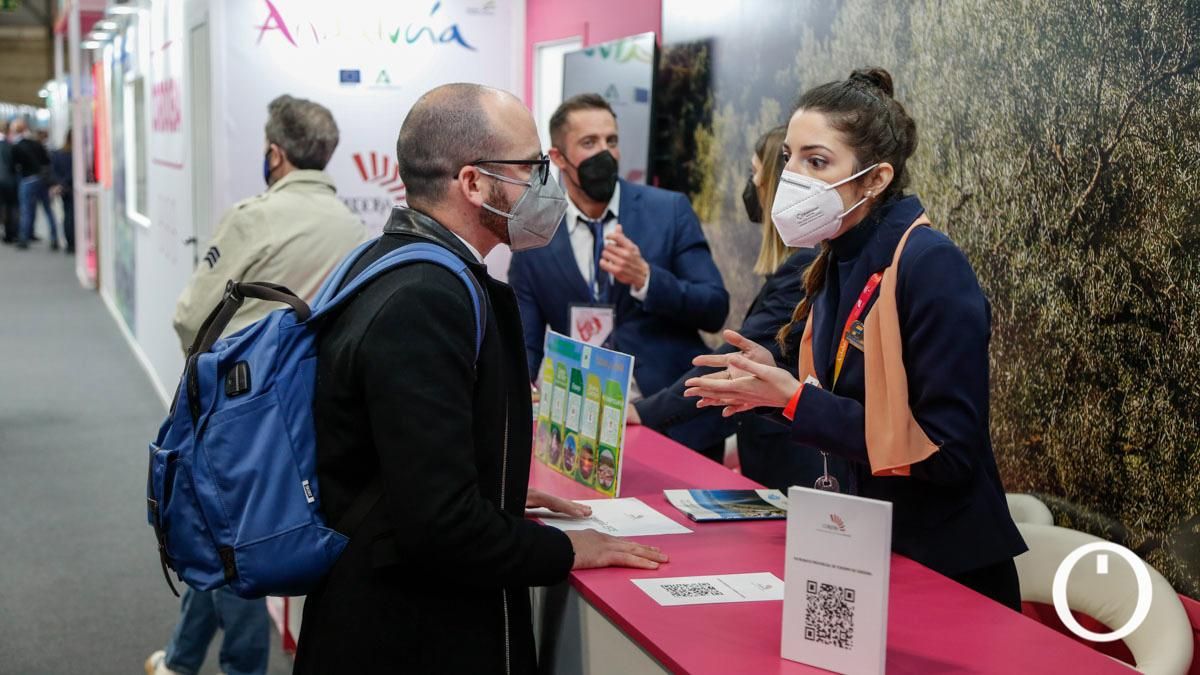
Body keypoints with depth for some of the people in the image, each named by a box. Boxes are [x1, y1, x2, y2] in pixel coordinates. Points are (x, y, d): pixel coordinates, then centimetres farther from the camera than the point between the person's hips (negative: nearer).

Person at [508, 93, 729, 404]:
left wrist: (645, 278, -17)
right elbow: (525, 343, 2)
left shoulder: (670, 210, 0)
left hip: (668, 399, -2)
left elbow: (715, 310, -2)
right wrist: (520, 391, -19)